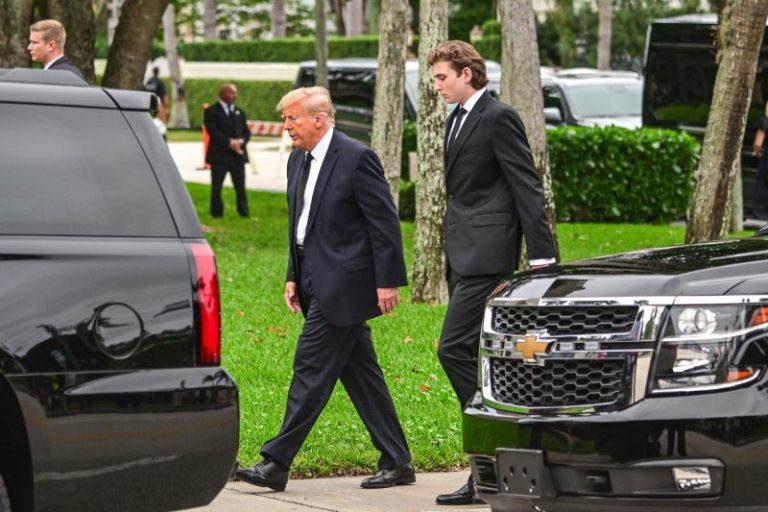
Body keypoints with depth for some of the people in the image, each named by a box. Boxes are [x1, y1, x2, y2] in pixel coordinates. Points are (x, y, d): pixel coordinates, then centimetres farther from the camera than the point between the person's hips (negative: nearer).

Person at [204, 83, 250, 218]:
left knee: (240, 187, 4)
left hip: (238, 155, 4)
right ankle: (216, 213, 7)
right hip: (219, 155, -4)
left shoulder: (239, 112, 16)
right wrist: (229, 142, -20)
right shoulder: (212, 111, -2)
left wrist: (241, 141, -10)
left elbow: (246, 131, 12)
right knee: (216, 187, 0)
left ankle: (244, 213, 7)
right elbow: (213, 132, -12)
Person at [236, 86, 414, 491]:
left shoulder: (356, 158, -13)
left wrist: (387, 281, -15)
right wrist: (293, 276, 13)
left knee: (311, 369, -9)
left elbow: (385, 222, -13)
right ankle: (397, 462, 16)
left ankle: (276, 464, -7)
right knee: (359, 372, 11)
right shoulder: (298, 161, 13)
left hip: (342, 283, -9)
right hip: (317, 283, 9)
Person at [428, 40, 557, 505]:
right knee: (474, 356, 9)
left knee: (455, 349, -15)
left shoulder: (499, 118, -10)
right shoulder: (457, 119, 19)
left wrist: (542, 254, -18)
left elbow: (527, 187, -14)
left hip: (487, 256, -10)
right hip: (464, 257, 10)